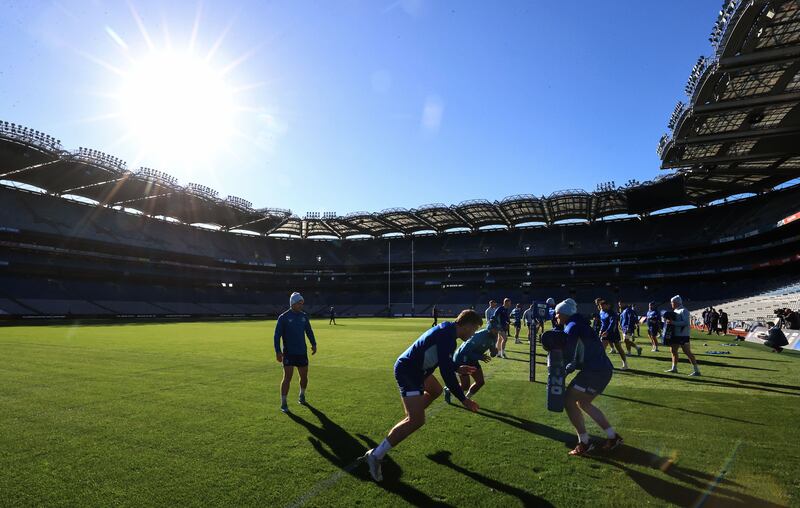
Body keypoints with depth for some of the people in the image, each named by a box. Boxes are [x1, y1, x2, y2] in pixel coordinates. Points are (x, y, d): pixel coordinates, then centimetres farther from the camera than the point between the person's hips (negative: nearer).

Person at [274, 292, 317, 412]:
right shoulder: (283, 317, -8)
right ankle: (283, 403, 4)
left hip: (302, 352, 5)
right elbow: (277, 335, -8)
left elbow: (309, 331, 16)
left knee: (304, 376, 12)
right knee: (287, 377, -8)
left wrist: (313, 344, 8)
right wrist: (278, 351, -14)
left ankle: (302, 395, 37)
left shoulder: (304, 316, 6)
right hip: (288, 353, -4)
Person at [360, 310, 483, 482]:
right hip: (408, 372, -11)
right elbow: (446, 372, -26)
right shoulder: (447, 336, -22)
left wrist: (458, 368, 32)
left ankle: (410, 416, 40)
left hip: (415, 369, 11)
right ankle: (376, 455, -10)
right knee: (417, 421, -15)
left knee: (436, 390, 30)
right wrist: (463, 399, -19)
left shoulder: (446, 329, 9)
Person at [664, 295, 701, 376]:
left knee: (687, 352, -7)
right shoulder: (675, 311, 13)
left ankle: (696, 370, -2)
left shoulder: (683, 311, -14)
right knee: (673, 350, 15)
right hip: (675, 334, 10)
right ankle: (674, 368, 27)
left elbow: (686, 323, -24)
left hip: (683, 335, -10)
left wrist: (673, 322, -28)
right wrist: (668, 321, 3)